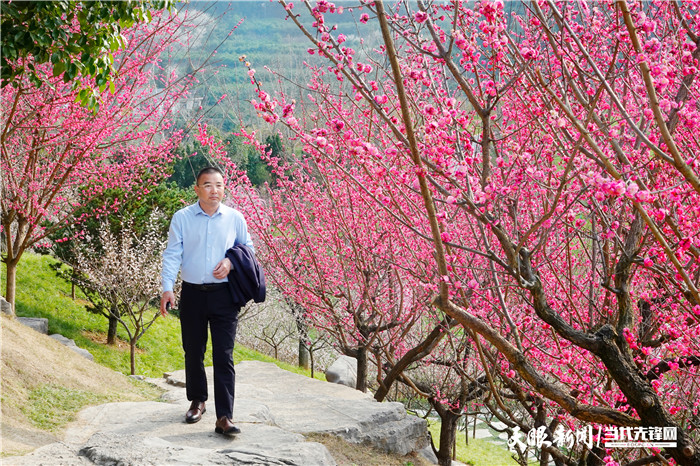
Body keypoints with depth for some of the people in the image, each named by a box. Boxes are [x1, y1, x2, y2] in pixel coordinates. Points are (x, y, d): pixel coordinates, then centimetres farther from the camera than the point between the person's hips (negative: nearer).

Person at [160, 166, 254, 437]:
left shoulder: (235, 218, 3)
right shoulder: (182, 218, 0)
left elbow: (248, 248, 15)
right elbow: (172, 254, -3)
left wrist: (231, 261, -6)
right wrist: (167, 288, -15)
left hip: (224, 295, -1)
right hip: (193, 293, 1)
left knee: (224, 356, -6)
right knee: (193, 352, 13)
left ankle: (224, 417, -6)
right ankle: (197, 401, 35)